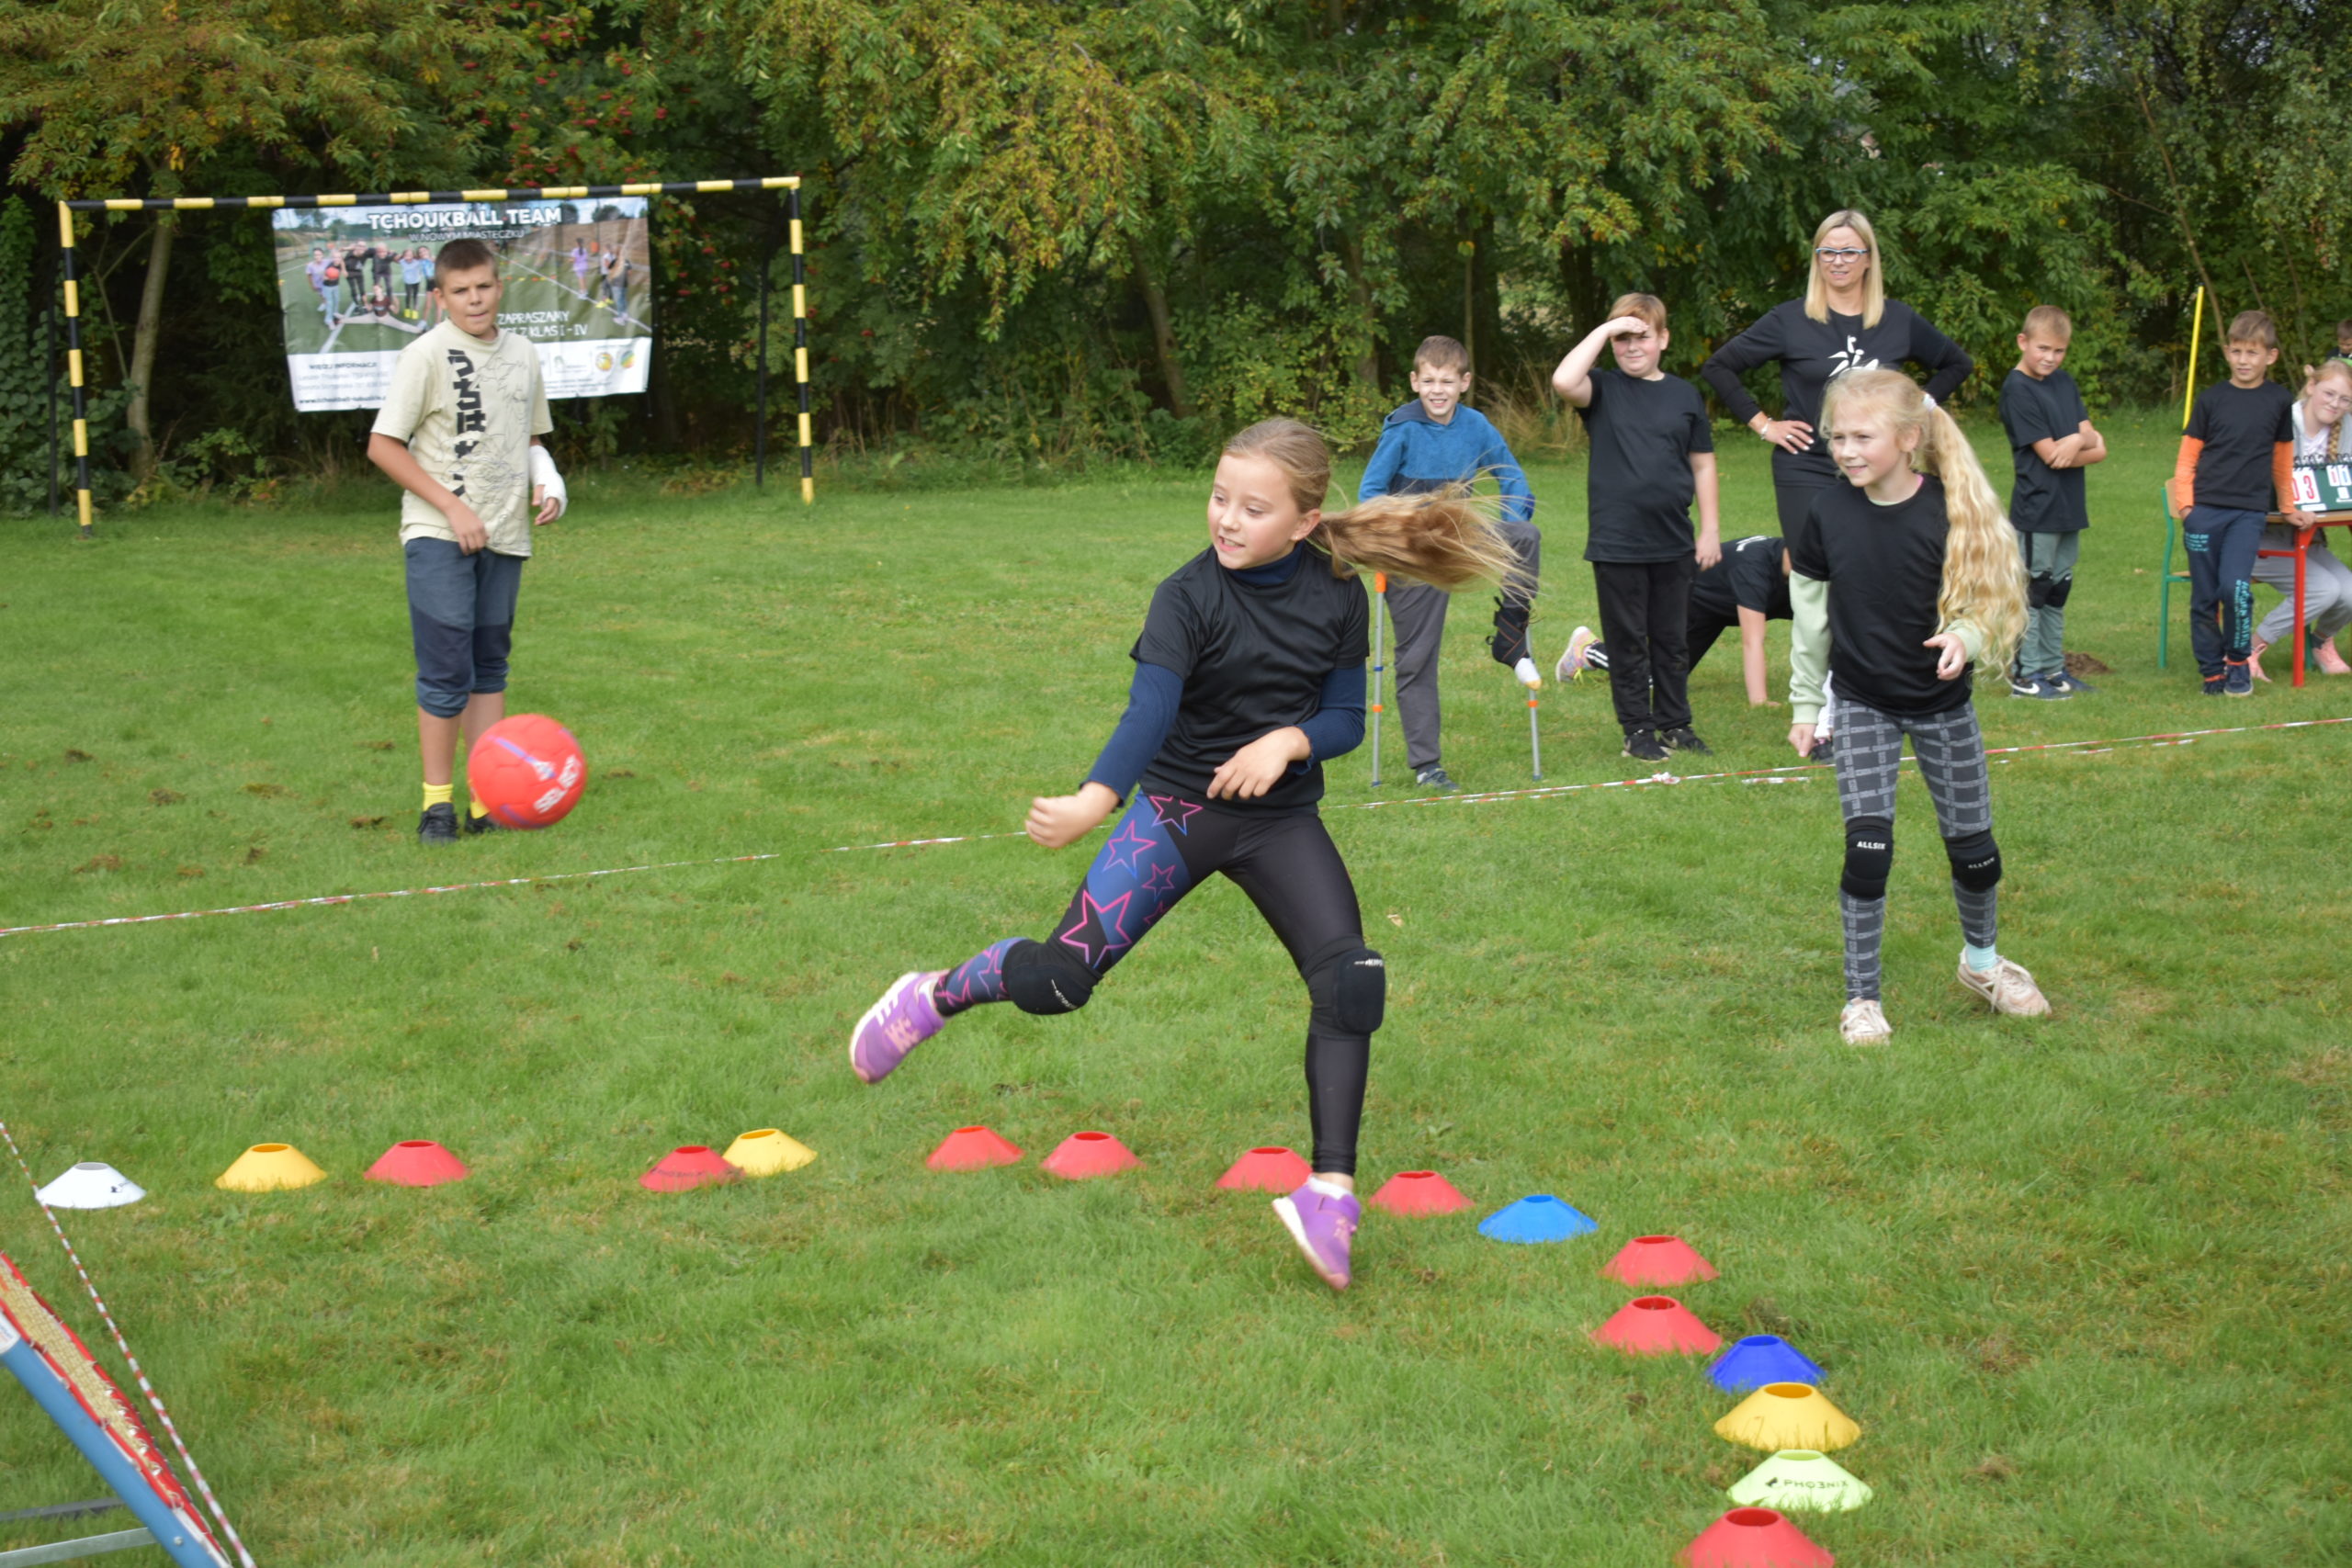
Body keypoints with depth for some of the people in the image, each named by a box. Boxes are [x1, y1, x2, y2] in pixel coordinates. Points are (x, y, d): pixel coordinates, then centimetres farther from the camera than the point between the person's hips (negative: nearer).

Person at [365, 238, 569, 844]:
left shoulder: (523, 354, 10)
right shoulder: (426, 355, -7)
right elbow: (382, 446, -8)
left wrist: (544, 484, 2)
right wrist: (454, 507, -13)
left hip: (504, 536, 5)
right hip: (438, 536, -5)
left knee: (489, 667, 9)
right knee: (446, 669, -7)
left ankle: (488, 797, 14)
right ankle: (438, 801, 3)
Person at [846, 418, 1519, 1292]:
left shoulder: (1337, 597, -5)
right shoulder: (1189, 598, -15)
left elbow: (1346, 718, 2)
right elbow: (1150, 711, -28)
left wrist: (1290, 740, -21)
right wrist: (1095, 801, -46)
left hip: (1281, 816, 3)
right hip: (1178, 803, -2)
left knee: (1349, 980, -18)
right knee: (1059, 976, -11)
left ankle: (1331, 1190, -9)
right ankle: (937, 995, 22)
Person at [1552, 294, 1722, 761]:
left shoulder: (1685, 395, 6)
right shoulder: (1603, 390, 0)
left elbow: (1702, 463, 10)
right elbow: (1564, 381, -23)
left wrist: (1710, 529, 7)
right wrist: (1604, 330, -17)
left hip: (1673, 543, 2)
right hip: (1616, 543, -2)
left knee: (1673, 639, 11)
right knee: (1627, 641, 5)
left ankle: (1675, 722, 23)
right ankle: (1638, 729, 14)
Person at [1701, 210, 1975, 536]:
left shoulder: (1899, 320, 6)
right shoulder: (1789, 320, -2)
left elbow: (1958, 364, 21)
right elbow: (1717, 367, 1)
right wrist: (1762, 424, -3)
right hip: (1807, 472, -2)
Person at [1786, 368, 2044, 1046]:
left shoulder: (1951, 512, -16)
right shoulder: (1829, 514, -9)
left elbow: (1984, 602, -8)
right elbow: (1811, 616, 2)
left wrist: (1964, 638, -31)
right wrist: (1805, 704, 7)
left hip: (1941, 703, 0)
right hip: (1862, 705, 0)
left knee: (1973, 846, 11)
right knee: (1868, 847, -11)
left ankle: (1981, 960, 39)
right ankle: (1861, 997, 4)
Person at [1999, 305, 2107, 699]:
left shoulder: (2065, 383, 12)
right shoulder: (2017, 389, -13)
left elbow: (2092, 438, 6)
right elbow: (2048, 454, -17)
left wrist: (2078, 440, -16)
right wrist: (2092, 447, -7)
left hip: (2069, 507, 8)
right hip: (2036, 508, -8)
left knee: (2058, 590, 13)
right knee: (2032, 589, -2)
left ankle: (2052, 667, 21)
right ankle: (2025, 673, 4)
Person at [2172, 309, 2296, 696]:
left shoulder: (2279, 401, 6)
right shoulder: (2211, 399, 4)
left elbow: (2282, 458, 17)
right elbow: (2188, 456, 6)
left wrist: (2287, 505, 22)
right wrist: (2184, 501, -6)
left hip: (2250, 511, -1)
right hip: (2205, 510, 1)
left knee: (2235, 586, -18)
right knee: (2204, 596, 2)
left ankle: (2239, 662, 2)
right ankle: (2212, 672, 14)